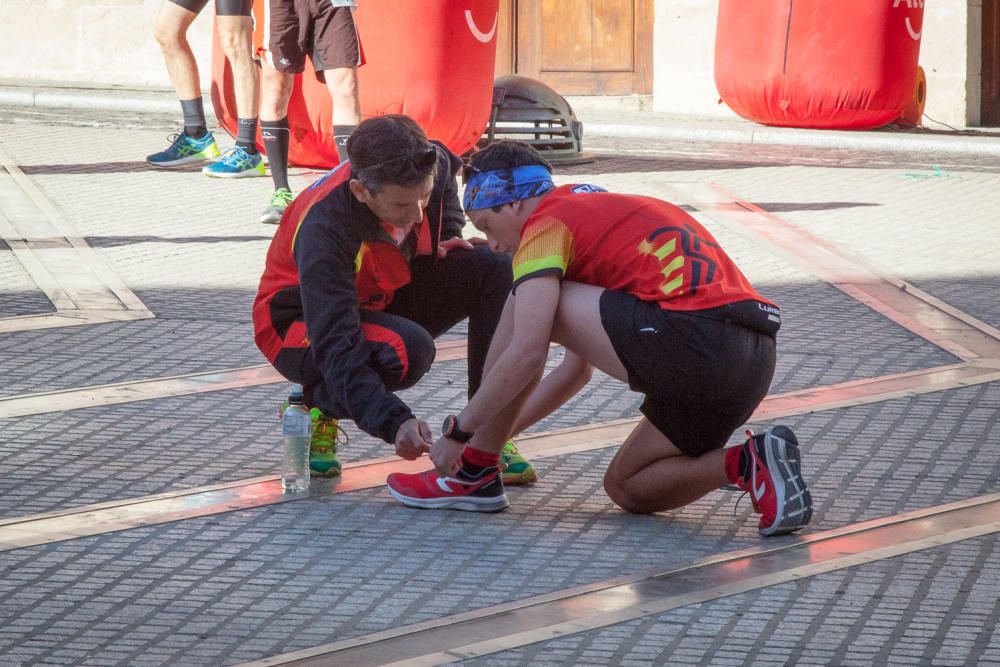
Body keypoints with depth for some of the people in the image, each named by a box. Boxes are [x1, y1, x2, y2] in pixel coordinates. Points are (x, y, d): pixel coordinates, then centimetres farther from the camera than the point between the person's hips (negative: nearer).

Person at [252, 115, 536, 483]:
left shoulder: (436, 167, -18)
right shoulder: (323, 229, -36)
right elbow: (337, 349, -39)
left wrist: (447, 243, -11)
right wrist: (395, 423, -49)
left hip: (383, 300, 6)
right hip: (302, 323, -6)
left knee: (499, 269, -17)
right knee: (408, 350, -38)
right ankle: (315, 406, -6)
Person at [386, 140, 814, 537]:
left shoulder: (547, 222, 3)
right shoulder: (597, 208, 32)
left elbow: (526, 353, -9)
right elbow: (581, 358, 39)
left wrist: (458, 431, 2)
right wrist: (494, 430, 41)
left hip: (693, 337, -9)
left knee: (527, 305, 3)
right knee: (628, 489, 23)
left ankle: (474, 474, 7)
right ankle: (749, 464, 2)